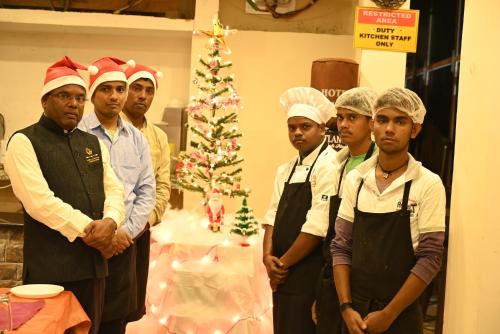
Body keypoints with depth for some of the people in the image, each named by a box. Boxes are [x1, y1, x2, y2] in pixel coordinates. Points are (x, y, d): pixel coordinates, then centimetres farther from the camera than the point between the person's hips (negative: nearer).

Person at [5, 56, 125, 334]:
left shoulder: (93, 143, 15)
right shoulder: (24, 142, -5)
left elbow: (114, 189, 8)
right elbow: (39, 200, -16)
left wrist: (109, 222, -13)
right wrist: (87, 230, -16)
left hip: (93, 263, 6)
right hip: (50, 268, -6)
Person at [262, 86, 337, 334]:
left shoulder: (329, 165, -14)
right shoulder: (287, 169, 12)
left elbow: (317, 227, -19)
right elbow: (274, 215, 10)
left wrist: (283, 263, -11)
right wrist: (268, 256, -6)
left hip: (310, 274, -8)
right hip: (284, 274, 8)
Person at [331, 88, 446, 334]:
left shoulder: (429, 184, -10)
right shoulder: (355, 178, -1)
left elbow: (429, 258, -11)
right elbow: (341, 247, 2)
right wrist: (346, 307, -6)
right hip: (355, 311, 3)